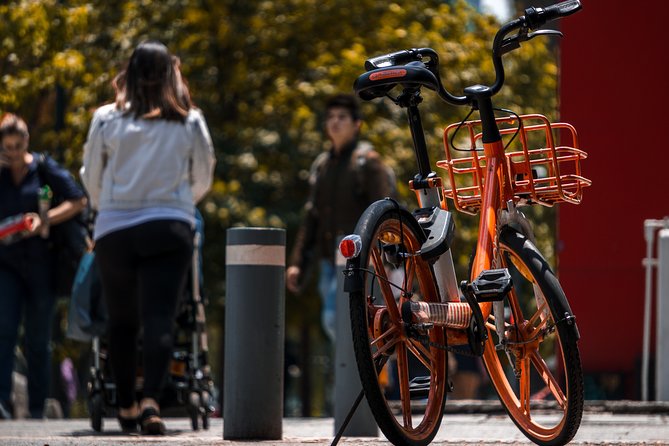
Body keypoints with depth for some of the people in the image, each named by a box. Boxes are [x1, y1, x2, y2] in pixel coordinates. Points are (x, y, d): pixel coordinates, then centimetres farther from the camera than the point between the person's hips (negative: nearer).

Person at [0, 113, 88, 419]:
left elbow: (78, 201, -3)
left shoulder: (45, 169, 1)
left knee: (37, 338, 3)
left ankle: (37, 406, 11)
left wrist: (45, 220, -16)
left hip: (40, 264, -1)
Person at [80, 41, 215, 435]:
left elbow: (91, 180, 10)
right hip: (170, 229, -1)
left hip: (114, 230, 1)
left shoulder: (107, 119, 2)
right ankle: (151, 400, -26)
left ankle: (127, 407, 20)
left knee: (122, 323, 14)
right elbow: (203, 181, 14)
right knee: (159, 320, -7)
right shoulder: (190, 122, 4)